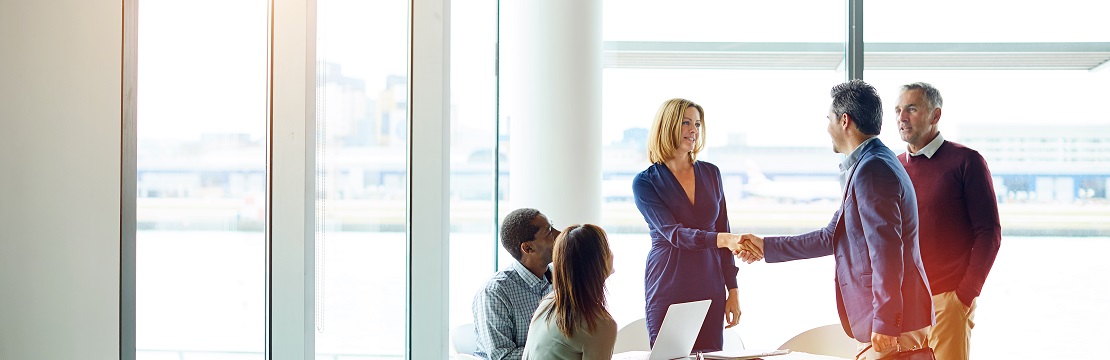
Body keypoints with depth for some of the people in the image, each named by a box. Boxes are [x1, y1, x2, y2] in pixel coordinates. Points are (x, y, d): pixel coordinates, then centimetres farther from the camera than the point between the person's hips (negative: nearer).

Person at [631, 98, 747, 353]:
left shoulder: (710, 174, 9)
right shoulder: (645, 182, -4)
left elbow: (723, 231, 12)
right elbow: (673, 234, -16)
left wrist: (732, 290, 7)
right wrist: (721, 239, -31)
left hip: (710, 290, 3)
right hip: (668, 291, -3)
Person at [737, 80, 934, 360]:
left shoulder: (871, 171, -17)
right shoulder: (866, 167, 17)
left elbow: (886, 253, -23)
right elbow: (830, 237, 24)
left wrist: (884, 327, -22)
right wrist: (766, 247, 30)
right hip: (886, 322, 10)